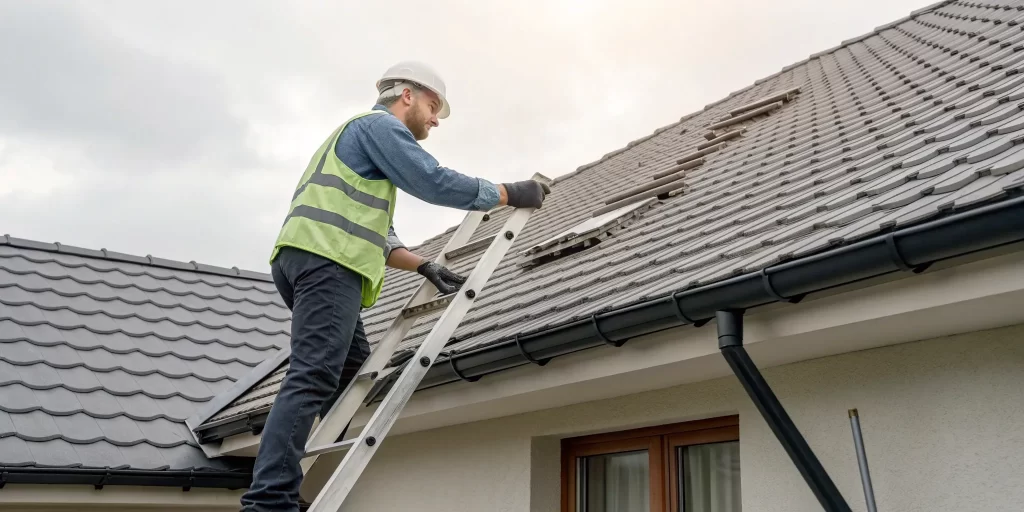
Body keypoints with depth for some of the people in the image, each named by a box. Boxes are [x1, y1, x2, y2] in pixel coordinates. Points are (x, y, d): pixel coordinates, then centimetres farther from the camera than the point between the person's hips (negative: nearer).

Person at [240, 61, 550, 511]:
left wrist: (424, 266, 17)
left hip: (306, 257, 10)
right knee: (313, 378, -18)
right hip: (326, 259, -10)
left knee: (355, 373, 12)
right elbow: (434, 182, -7)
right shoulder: (380, 124, 5)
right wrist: (510, 194, 1)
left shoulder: (360, 135, 35)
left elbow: (375, 235, 29)